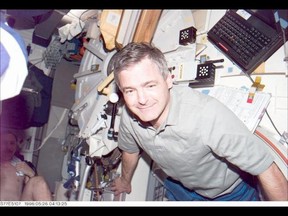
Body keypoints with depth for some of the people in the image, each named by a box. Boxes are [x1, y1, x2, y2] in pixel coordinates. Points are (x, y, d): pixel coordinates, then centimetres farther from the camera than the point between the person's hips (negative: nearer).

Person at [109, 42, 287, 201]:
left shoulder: (207, 115, -42)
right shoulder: (129, 116, -22)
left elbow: (268, 171, -34)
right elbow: (130, 150, 0)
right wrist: (125, 181, 18)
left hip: (231, 193, -3)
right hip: (179, 188, 4)